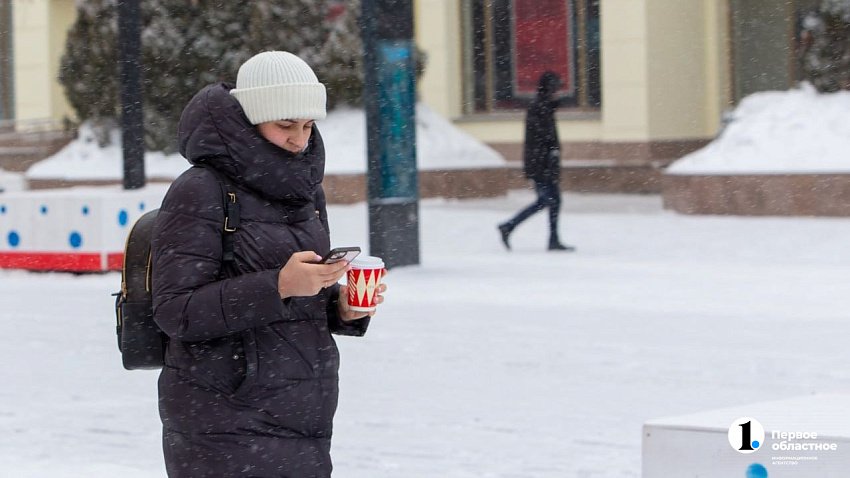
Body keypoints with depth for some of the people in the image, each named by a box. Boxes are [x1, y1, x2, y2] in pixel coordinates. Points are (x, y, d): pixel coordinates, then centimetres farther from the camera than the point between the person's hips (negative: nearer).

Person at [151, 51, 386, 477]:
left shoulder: (305, 190, 13)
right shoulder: (200, 191, -9)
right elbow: (175, 311, -16)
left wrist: (343, 308, -1)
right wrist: (276, 286, -24)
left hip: (302, 422, 7)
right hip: (226, 423, -7)